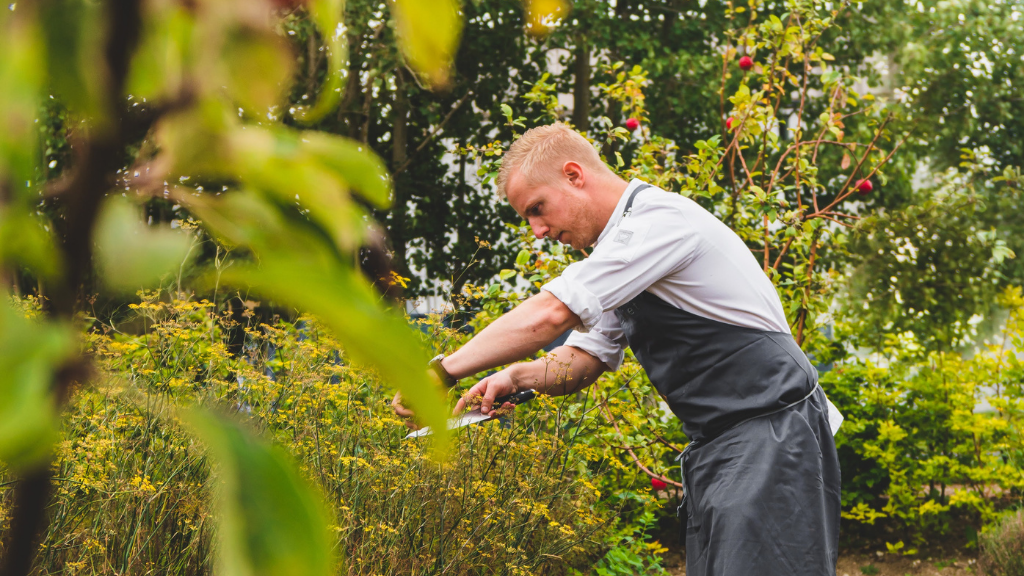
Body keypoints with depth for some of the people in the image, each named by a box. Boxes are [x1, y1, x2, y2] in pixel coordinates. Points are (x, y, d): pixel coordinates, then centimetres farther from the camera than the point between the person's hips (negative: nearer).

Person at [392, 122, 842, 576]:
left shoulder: (660, 219, -15)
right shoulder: (617, 254, 18)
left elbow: (549, 314, -22)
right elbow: (580, 363, 17)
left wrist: (444, 369, -15)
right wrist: (516, 376, -5)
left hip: (771, 439, -9)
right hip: (714, 452, 10)